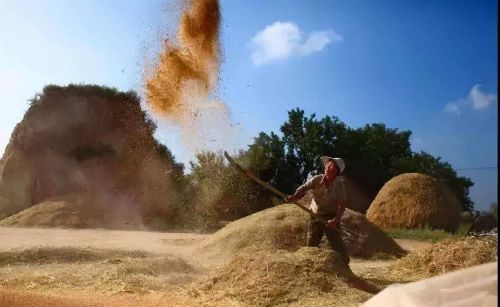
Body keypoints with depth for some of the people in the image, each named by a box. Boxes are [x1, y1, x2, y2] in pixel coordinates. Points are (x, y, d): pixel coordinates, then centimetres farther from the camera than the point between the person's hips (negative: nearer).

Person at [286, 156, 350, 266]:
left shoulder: (339, 185, -15)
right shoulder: (317, 179, -11)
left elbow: (342, 204, -19)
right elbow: (304, 187, -20)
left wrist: (336, 219, -32)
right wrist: (295, 196, -41)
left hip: (331, 217, -2)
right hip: (315, 216, 2)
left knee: (336, 242, -6)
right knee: (311, 243, 5)